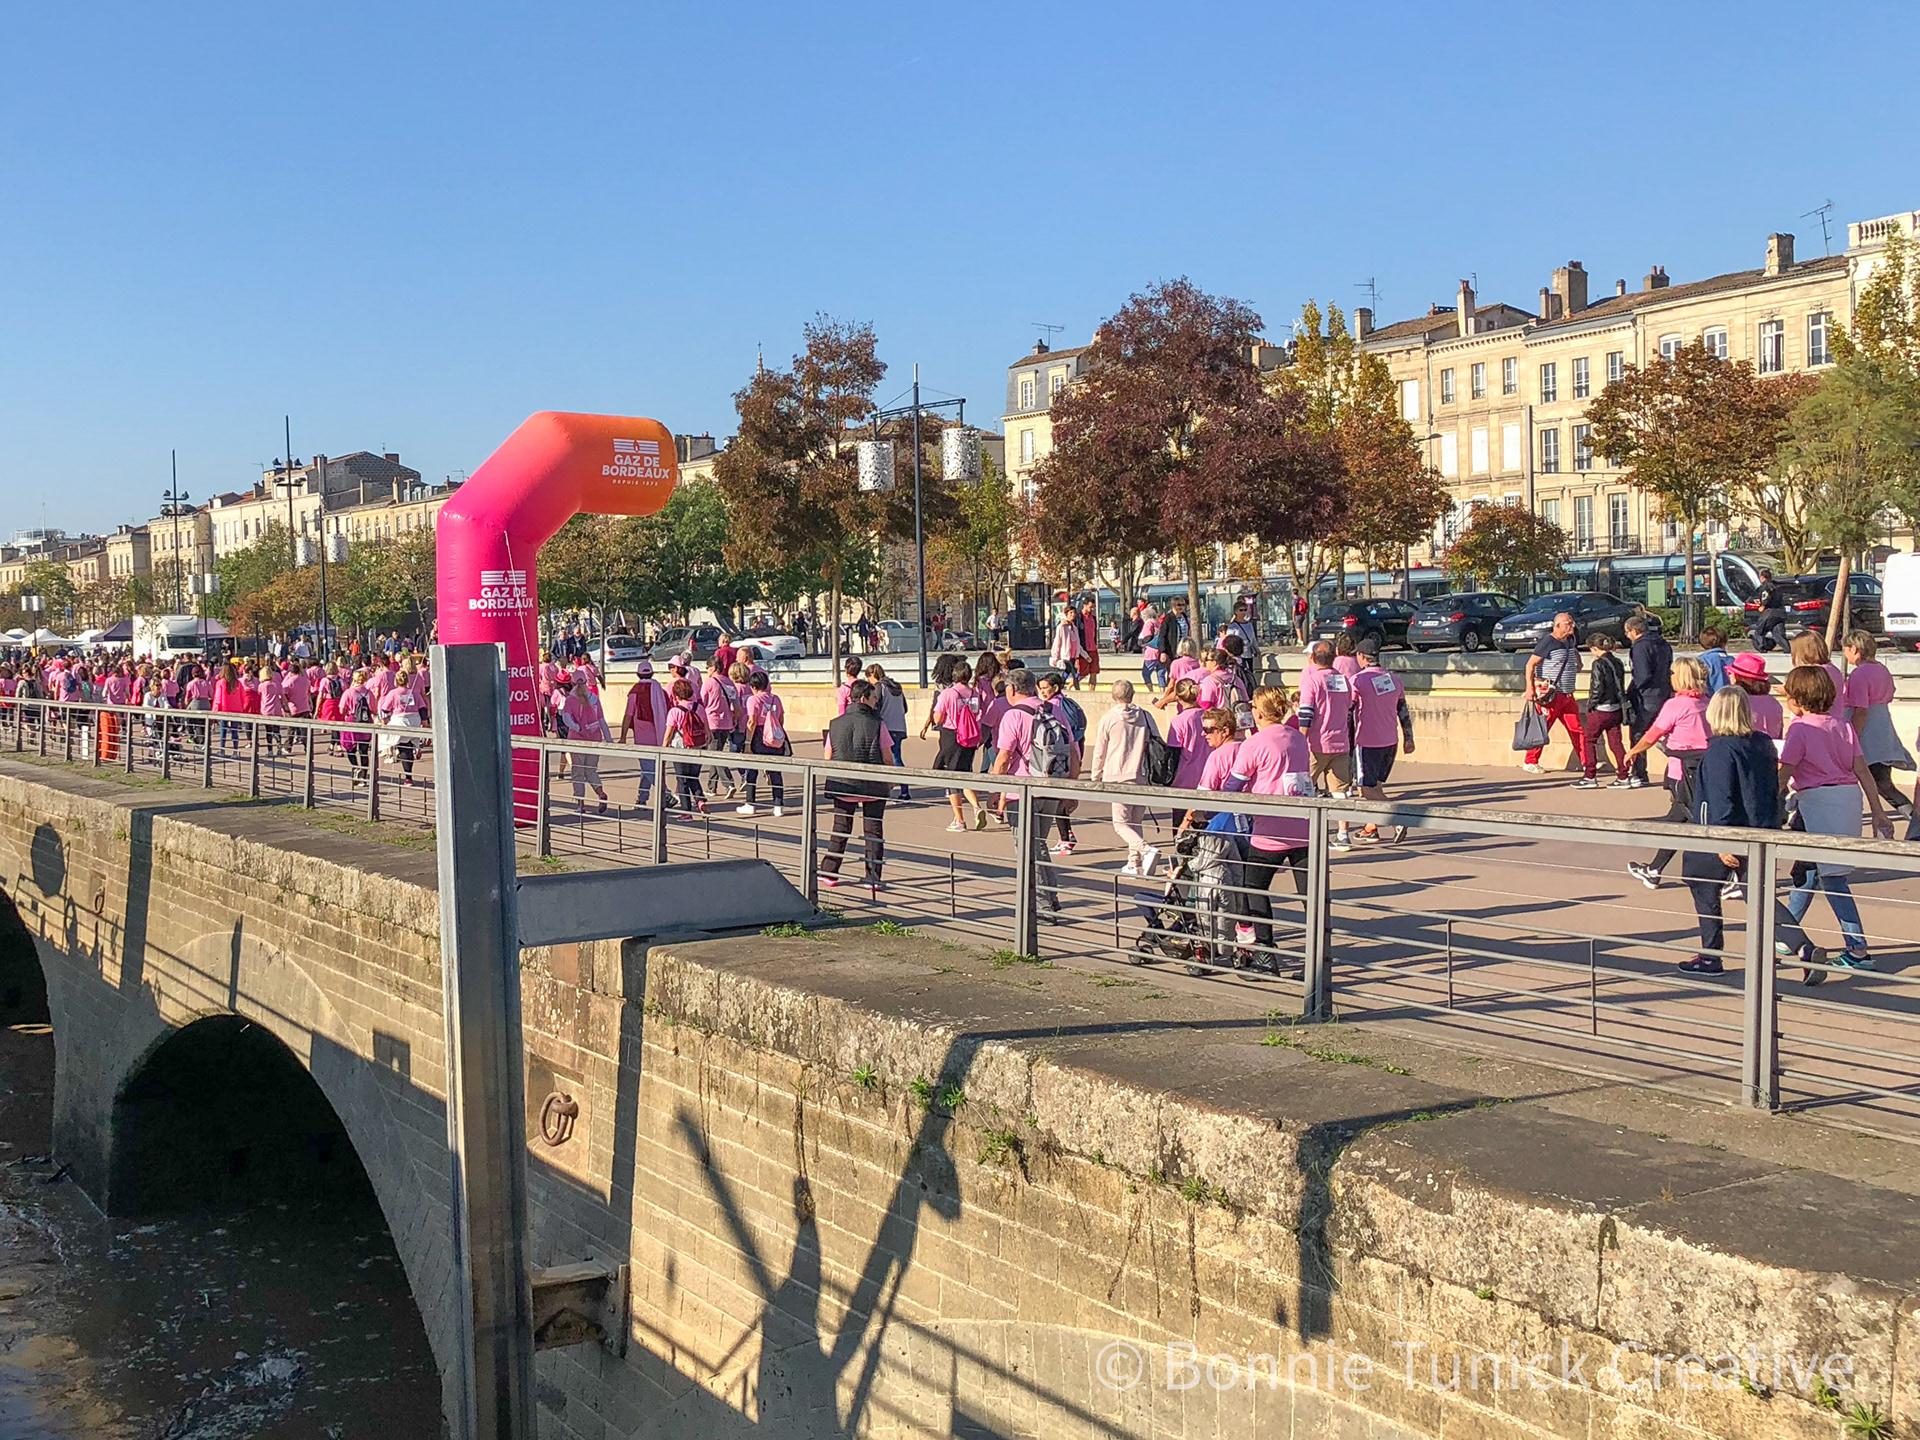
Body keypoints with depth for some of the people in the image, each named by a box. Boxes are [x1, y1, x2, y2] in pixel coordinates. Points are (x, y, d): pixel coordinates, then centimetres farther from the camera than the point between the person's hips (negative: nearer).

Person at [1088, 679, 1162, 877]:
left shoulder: (1108, 718, -2)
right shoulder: (1146, 717, 8)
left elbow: (1100, 751, 3)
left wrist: (1096, 777, 16)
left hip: (1119, 778, -4)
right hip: (1143, 778, 4)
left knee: (1121, 824, -1)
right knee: (1135, 822, 16)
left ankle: (1146, 850, -23)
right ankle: (1134, 863, 13)